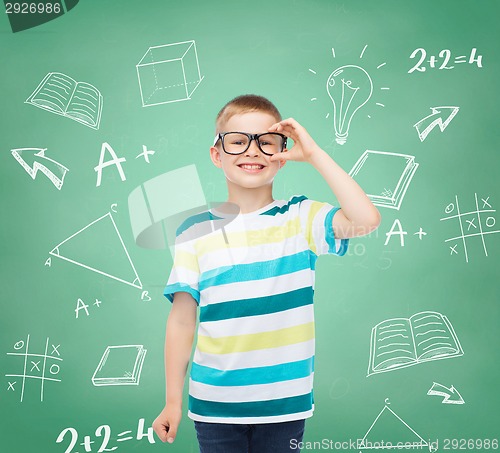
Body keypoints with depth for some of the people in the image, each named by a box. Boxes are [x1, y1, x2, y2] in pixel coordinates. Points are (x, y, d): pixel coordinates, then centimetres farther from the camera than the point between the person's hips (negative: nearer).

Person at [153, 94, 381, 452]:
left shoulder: (300, 218, -3)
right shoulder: (196, 231, -2)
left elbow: (366, 220, -21)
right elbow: (181, 320, 0)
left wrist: (314, 153, -15)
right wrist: (173, 401, 2)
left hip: (285, 404, 0)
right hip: (215, 404, 0)